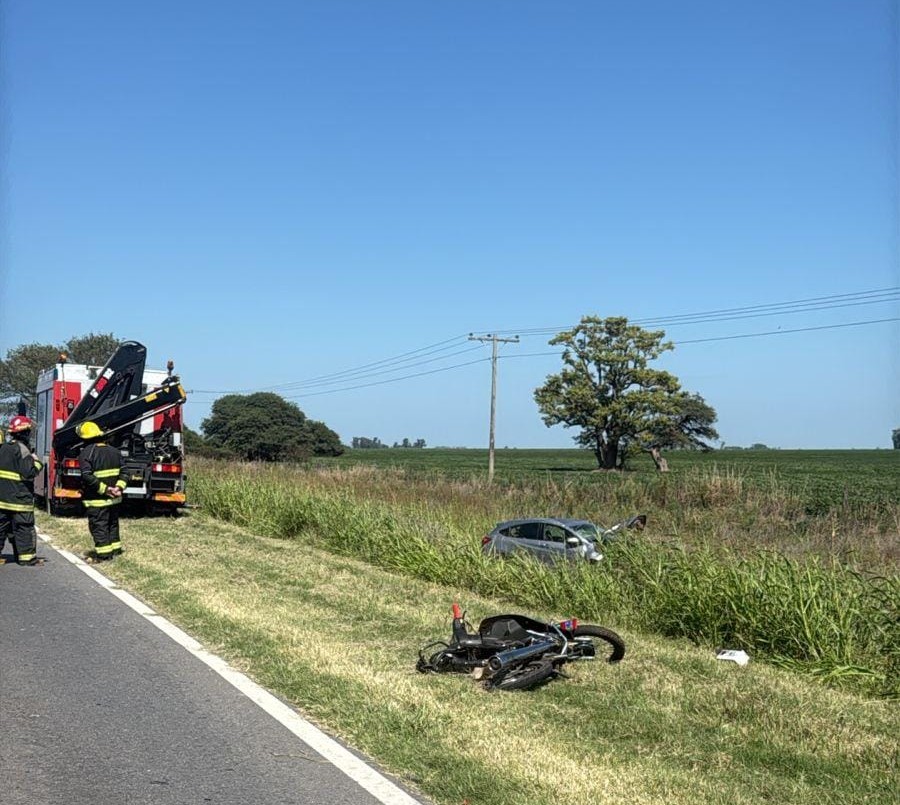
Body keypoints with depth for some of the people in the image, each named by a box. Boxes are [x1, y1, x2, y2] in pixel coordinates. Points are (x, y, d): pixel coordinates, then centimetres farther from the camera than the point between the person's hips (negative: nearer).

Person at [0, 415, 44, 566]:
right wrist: (36, 462, -4)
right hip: (19, 496, -8)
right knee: (24, 527, -1)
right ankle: (27, 556, 0)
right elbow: (28, 472, -19)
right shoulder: (22, 449, -15)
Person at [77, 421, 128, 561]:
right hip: (114, 498, 7)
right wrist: (119, 487, -5)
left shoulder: (86, 452, -13)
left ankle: (103, 554, 2)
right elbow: (123, 472, 4)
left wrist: (104, 489, -19)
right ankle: (115, 549, 28)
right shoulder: (113, 451, 8)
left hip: (96, 499, -7)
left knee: (98, 526, 1)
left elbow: (87, 476, -22)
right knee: (112, 523, 20)